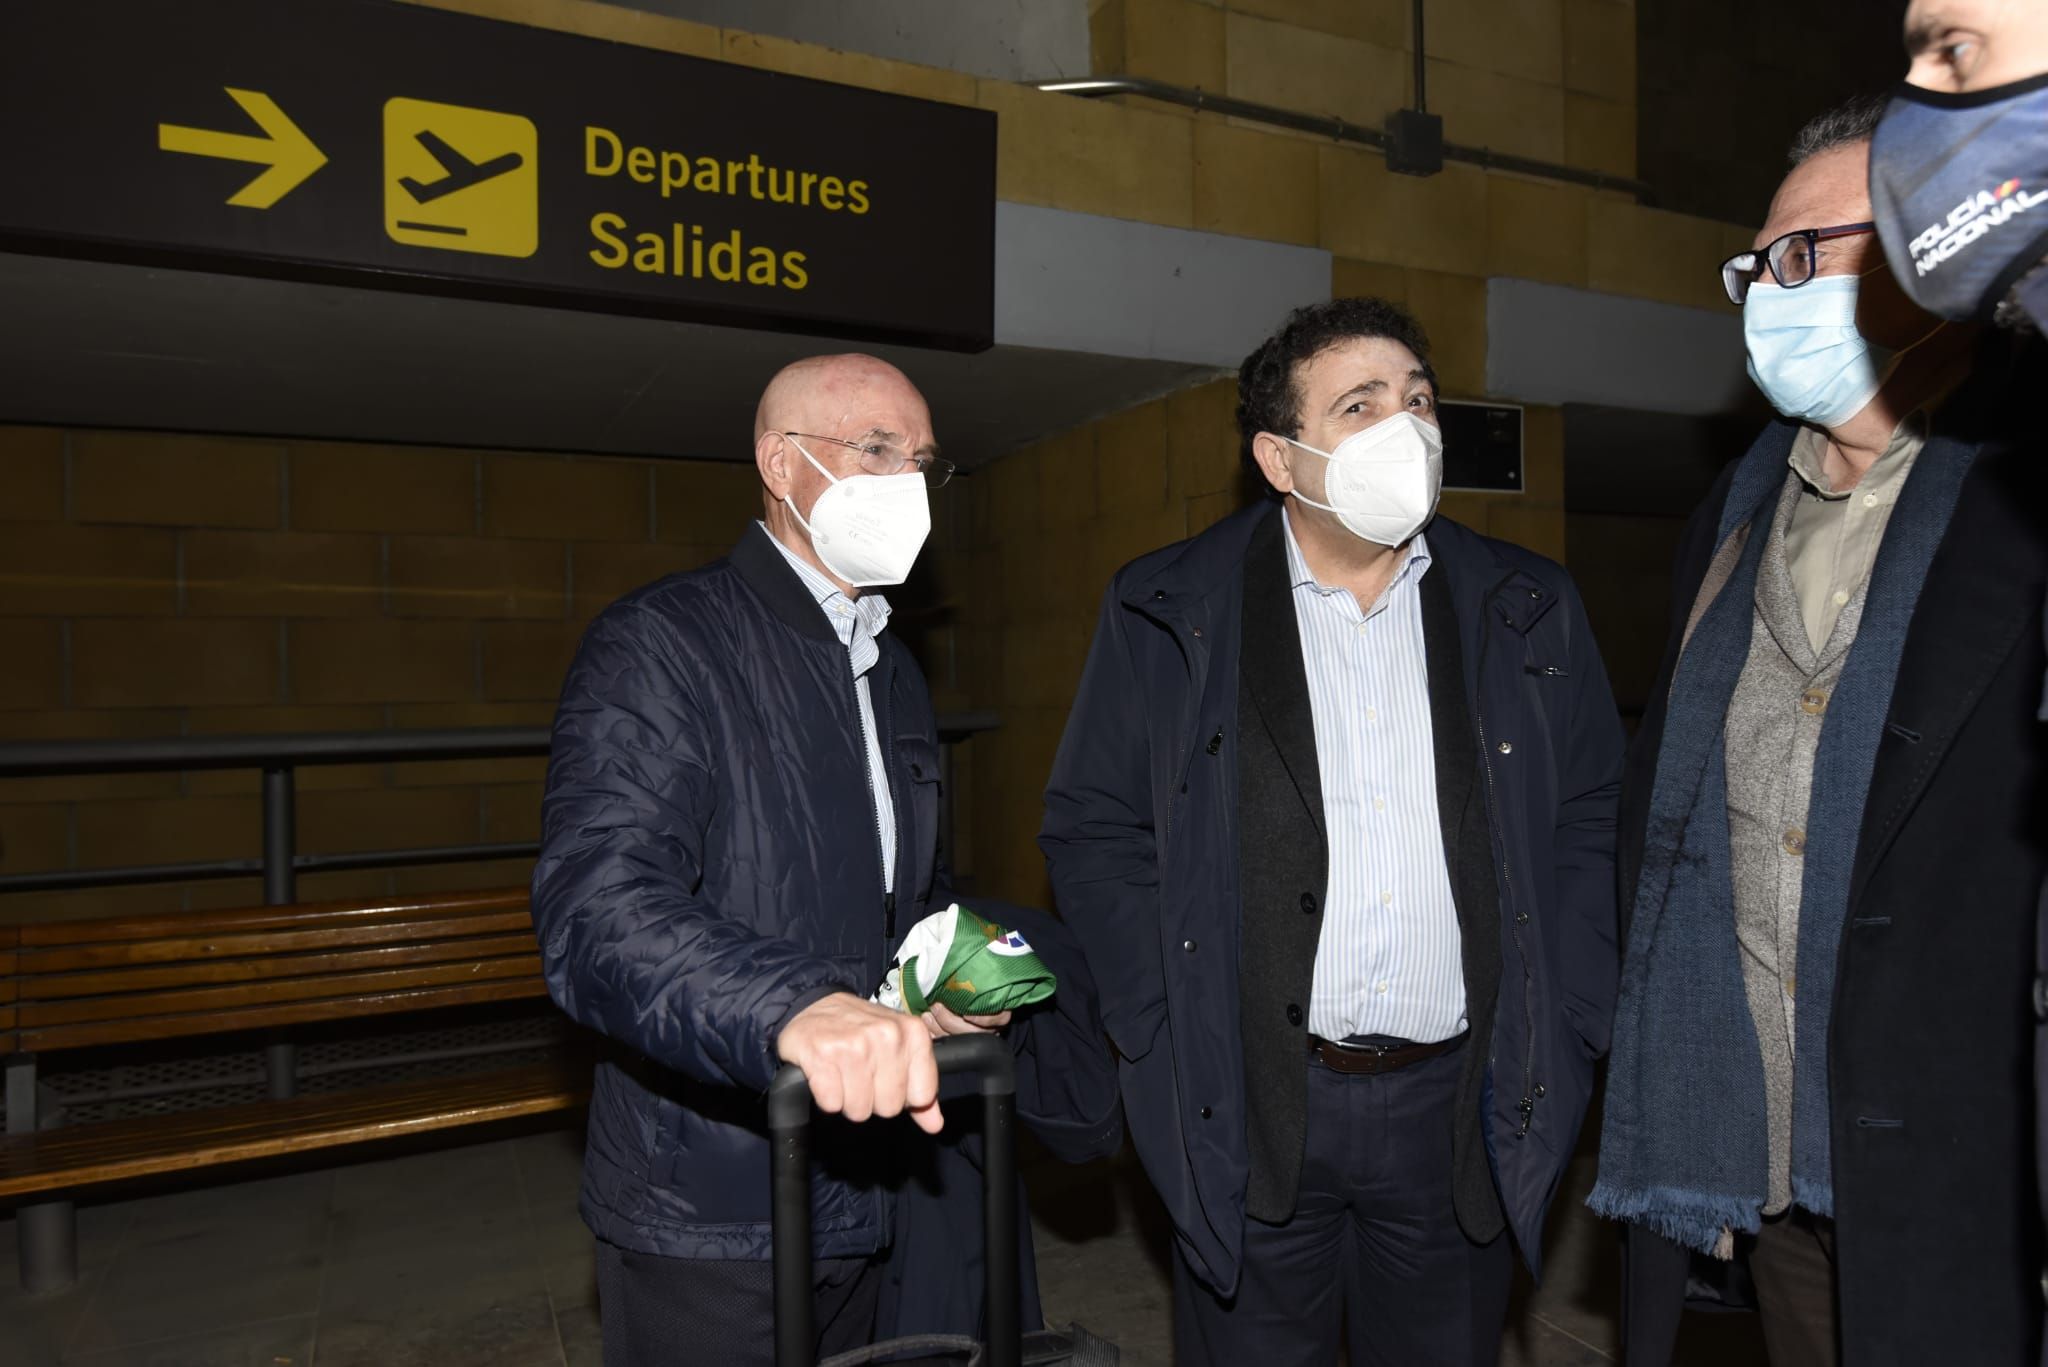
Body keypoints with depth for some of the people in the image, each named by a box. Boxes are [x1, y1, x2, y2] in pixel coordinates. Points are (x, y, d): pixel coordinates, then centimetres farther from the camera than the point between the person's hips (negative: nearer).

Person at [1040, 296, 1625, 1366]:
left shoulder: (1529, 612, 4)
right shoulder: (1165, 612, -4)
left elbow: (1593, 822, 8)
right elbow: (1091, 829, -3)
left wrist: (1559, 1025, 0)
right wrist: (1171, 1035, -8)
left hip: (1460, 1108, 3)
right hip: (1246, 1113, -2)